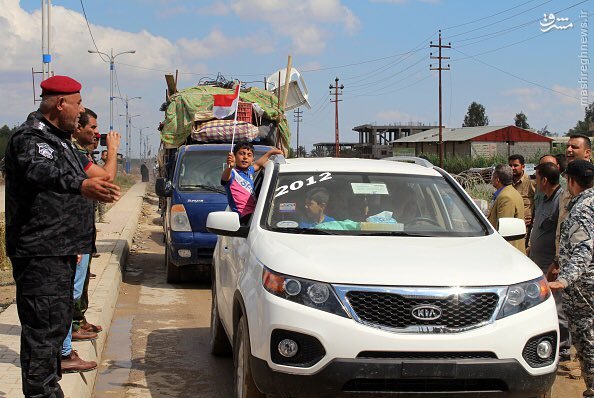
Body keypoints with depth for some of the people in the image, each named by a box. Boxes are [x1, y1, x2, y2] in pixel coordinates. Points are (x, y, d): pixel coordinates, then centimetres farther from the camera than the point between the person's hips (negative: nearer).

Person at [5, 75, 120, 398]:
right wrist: (80, 185, -57)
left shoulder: (58, 138, 17)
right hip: (40, 253, -11)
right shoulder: (30, 138, -15)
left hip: (60, 251, 11)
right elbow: (40, 171, -39)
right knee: (45, 326, -12)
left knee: (57, 323, 18)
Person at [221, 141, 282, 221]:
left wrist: (270, 153, 41)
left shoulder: (249, 171, 17)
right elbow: (225, 178, -32)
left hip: (254, 212, 9)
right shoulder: (233, 173, -9)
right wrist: (230, 167, -53)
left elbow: (258, 164, 38)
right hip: (244, 216, -9)